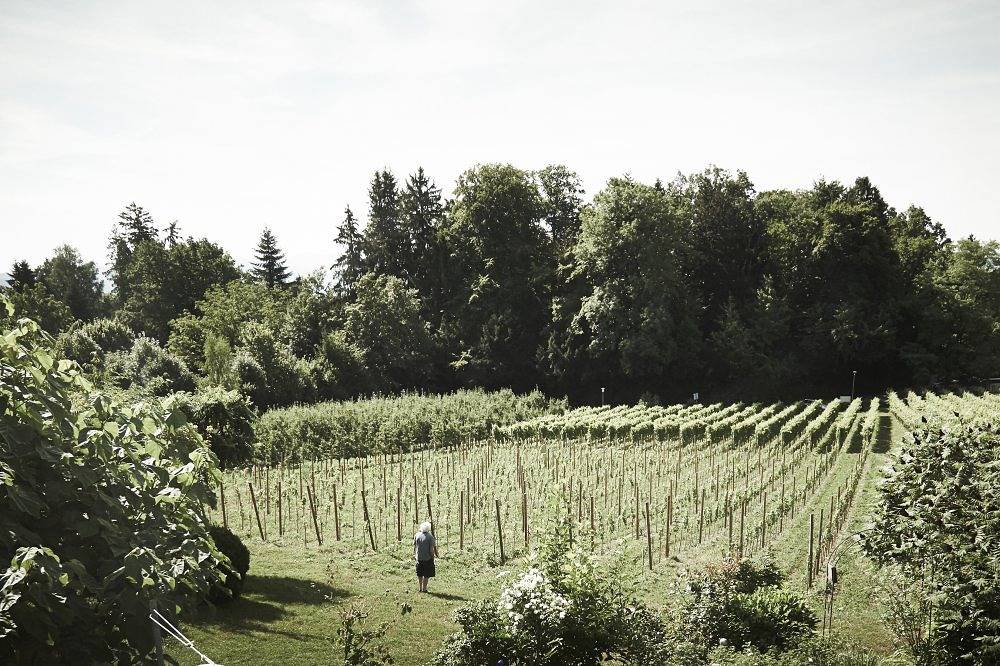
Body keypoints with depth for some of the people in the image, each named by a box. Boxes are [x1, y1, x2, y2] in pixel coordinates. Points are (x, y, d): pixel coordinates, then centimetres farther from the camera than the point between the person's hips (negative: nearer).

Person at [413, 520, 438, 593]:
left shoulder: (416, 535, -2)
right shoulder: (430, 537, -14)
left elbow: (414, 546, 5)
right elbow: (431, 548, -15)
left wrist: (414, 554, 17)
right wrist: (433, 555, -4)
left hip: (418, 557, 4)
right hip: (427, 558, -4)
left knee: (419, 574, 16)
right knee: (426, 575, 7)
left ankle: (420, 587, 21)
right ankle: (424, 588, 8)